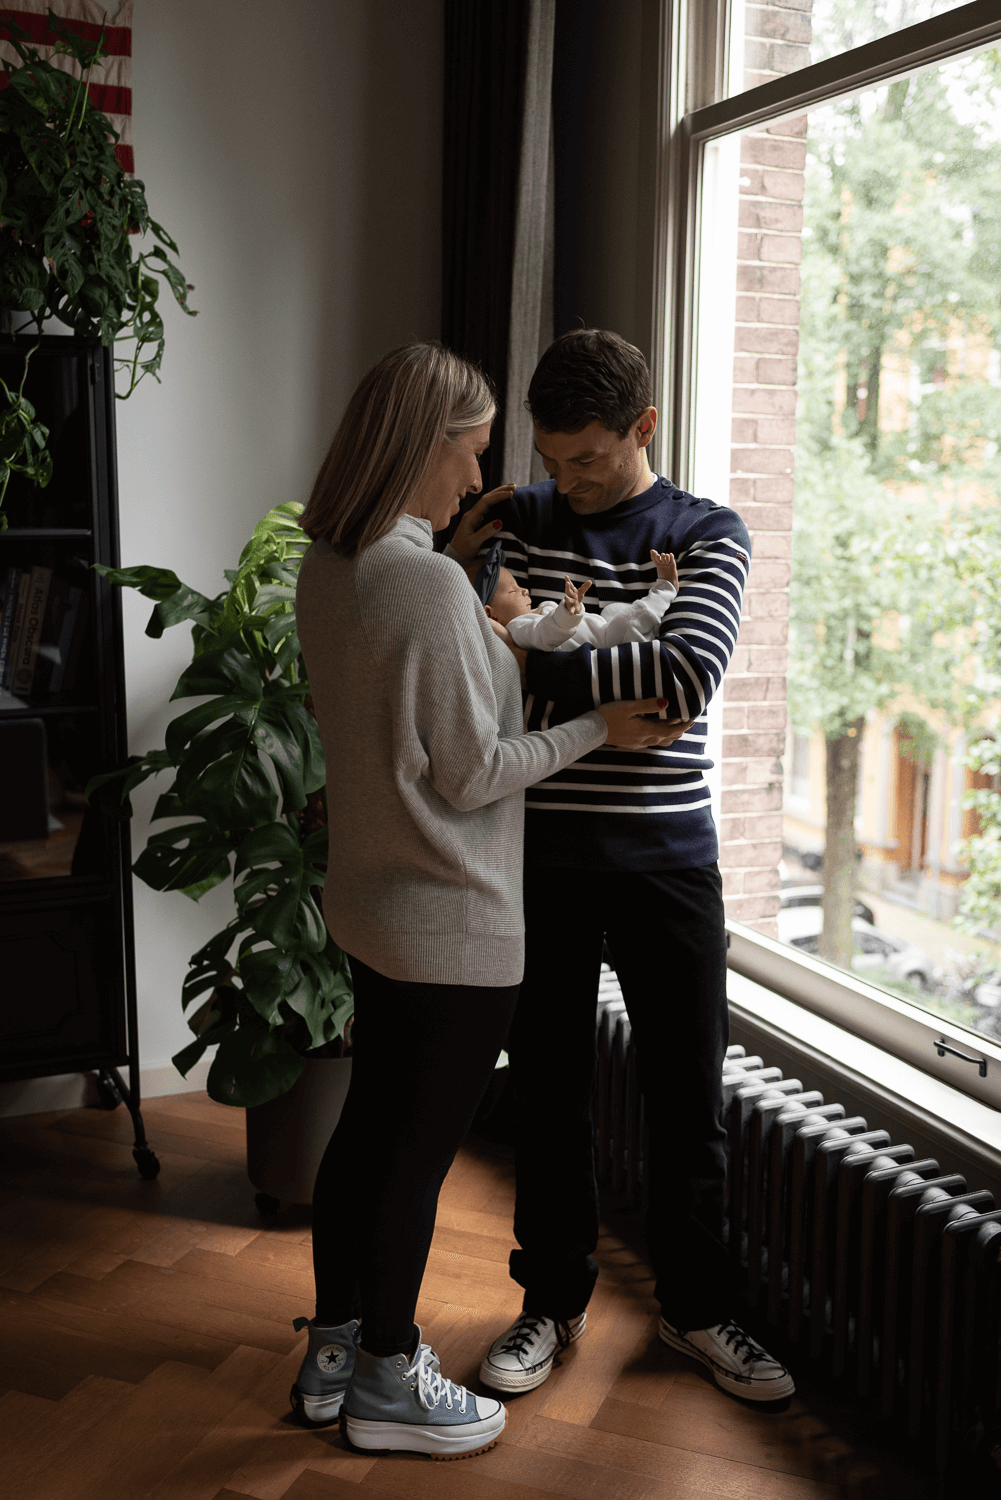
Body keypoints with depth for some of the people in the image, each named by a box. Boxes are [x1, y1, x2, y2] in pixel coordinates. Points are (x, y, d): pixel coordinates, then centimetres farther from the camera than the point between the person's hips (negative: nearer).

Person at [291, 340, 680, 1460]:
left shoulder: (326, 568, 5)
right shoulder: (427, 579, -23)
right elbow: (471, 773, -18)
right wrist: (601, 727, -7)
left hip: (368, 902, 9)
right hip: (452, 926, -9)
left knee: (368, 1125, 20)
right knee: (420, 1149, 6)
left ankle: (331, 1352, 35)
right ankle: (387, 1382, 24)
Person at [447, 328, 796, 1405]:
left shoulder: (708, 536, -1)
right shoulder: (517, 521, 4)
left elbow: (690, 673, -19)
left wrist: (532, 660, -20)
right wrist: (454, 564, -17)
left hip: (666, 857, -1)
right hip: (541, 850, 1)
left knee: (688, 1093, 9)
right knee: (549, 1086, 11)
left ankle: (695, 1306, 30)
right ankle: (554, 1300, 30)